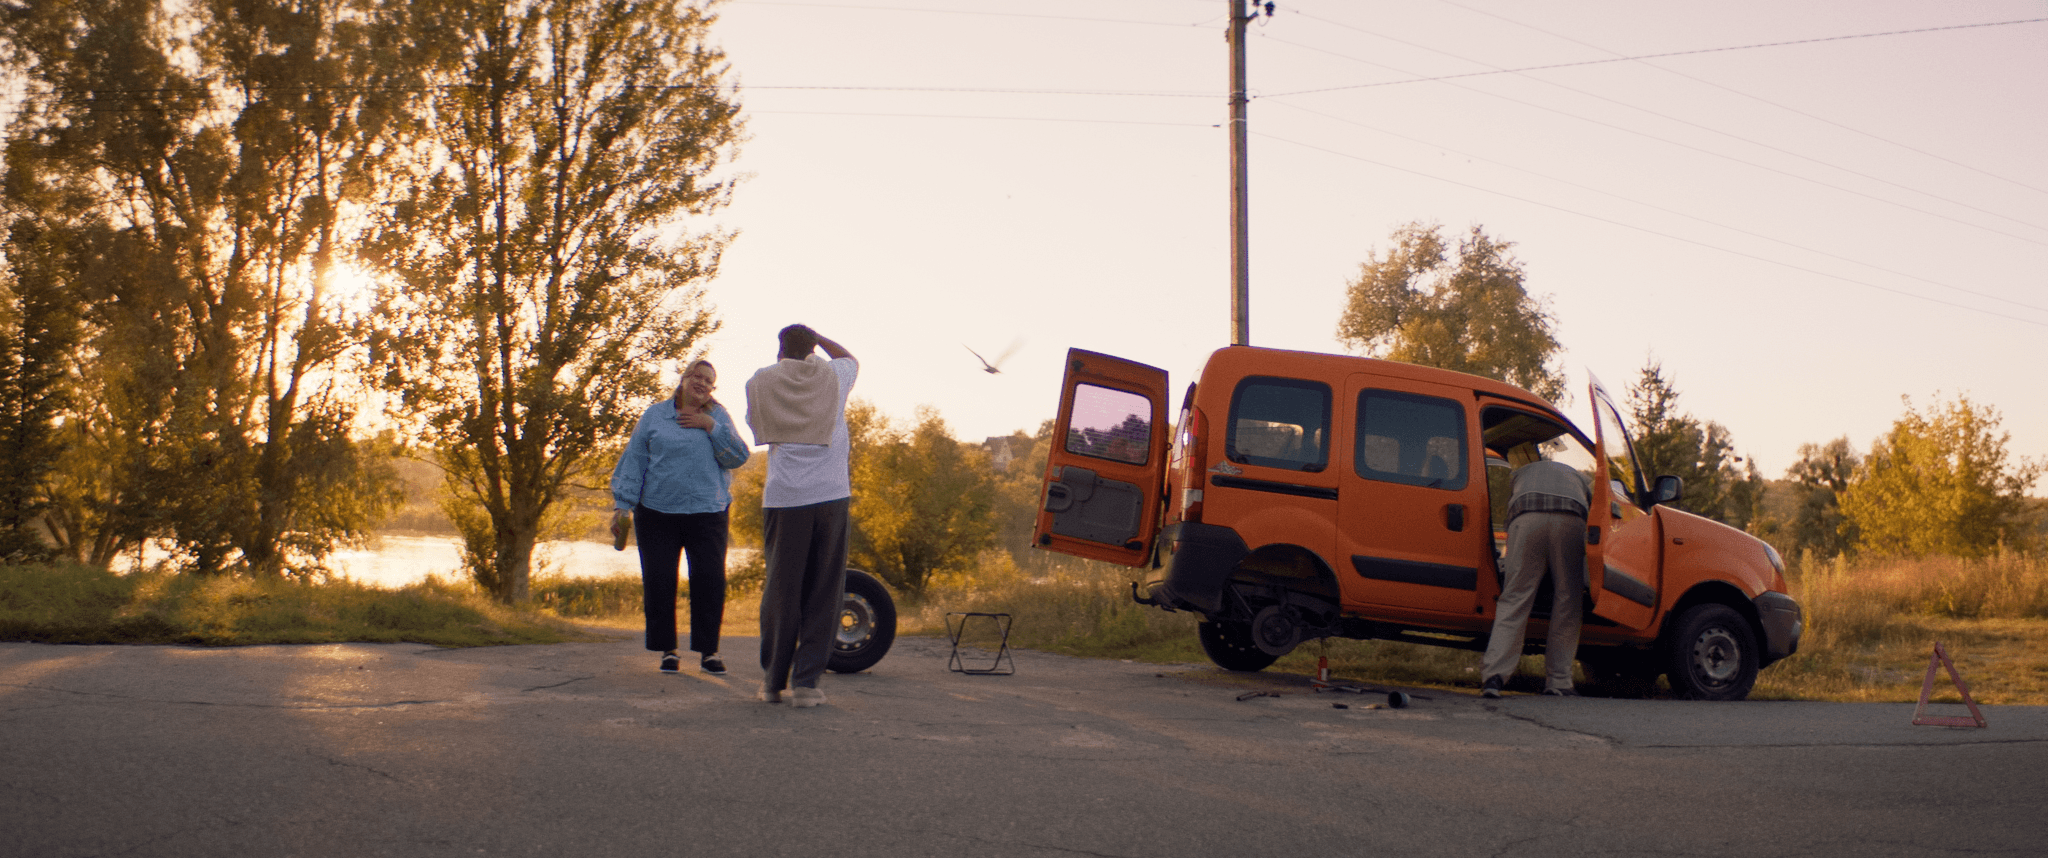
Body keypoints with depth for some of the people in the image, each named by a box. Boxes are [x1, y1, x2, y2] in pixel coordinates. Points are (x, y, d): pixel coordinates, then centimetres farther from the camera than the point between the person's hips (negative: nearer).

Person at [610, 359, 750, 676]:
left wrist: (710, 426, -11)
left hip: (708, 512, 0)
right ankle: (667, 649, 13)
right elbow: (633, 462, 6)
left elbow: (739, 457, -2)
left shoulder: (718, 417, 9)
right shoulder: (654, 416, 7)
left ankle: (708, 650, 6)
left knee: (710, 580, -5)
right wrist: (622, 506, -1)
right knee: (658, 581, -1)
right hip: (657, 512, 0)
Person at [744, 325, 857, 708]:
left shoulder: (759, 382, 8)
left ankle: (773, 680, 14)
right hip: (831, 494, 0)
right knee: (823, 593, 4)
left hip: (782, 496, 0)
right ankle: (806, 681, -1)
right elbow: (851, 358, 33)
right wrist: (815, 336, 37)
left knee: (781, 590, 8)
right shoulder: (833, 375, 10)